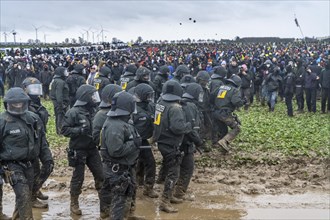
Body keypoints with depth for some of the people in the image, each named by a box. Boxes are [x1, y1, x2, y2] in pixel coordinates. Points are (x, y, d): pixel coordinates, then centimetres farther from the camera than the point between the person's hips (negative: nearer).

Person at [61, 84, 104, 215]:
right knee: (78, 177, 4)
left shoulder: (92, 110, 4)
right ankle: (74, 203, 20)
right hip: (79, 150, -6)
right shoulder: (73, 112, -16)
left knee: (100, 174, 10)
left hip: (92, 149, 6)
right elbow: (64, 130, -17)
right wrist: (80, 130, -27)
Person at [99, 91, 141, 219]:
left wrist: (135, 142, 5)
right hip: (118, 170, -10)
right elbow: (116, 151, -30)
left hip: (125, 167, 10)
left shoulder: (120, 122, 7)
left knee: (127, 195, 23)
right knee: (119, 199, 0)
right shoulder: (115, 126, -26)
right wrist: (134, 144, -21)